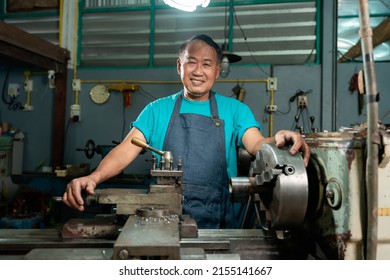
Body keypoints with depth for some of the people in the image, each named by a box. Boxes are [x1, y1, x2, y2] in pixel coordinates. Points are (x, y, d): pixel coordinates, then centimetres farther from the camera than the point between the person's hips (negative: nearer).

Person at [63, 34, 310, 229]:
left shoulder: (234, 110, 7)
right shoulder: (157, 110, 8)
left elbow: (257, 144, -7)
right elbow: (127, 150, 0)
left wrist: (278, 140, -30)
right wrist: (93, 178, -18)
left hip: (217, 221, 1)